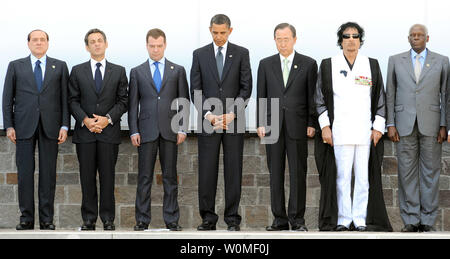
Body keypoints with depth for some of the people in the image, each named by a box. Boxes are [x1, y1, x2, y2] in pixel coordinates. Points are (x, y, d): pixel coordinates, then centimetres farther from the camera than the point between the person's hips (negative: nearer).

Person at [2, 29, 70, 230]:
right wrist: (9, 126, 0)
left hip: (50, 127, 0)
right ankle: (26, 218, 5)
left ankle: (46, 219, 5)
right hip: (24, 127, 0)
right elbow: (7, 98, 8)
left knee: (48, 173, 1)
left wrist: (65, 126, -1)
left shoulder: (59, 67, 11)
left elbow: (65, 98, 7)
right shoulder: (16, 66, 11)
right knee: (25, 172, -1)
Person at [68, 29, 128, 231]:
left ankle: (108, 219, 6)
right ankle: (89, 219, 7)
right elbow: (73, 100, 5)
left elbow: (123, 101, 4)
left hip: (109, 132, 0)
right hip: (85, 132, 1)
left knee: (108, 177, 0)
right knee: (87, 178, 2)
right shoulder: (77, 71, 9)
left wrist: (108, 118, -10)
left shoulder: (118, 71, 8)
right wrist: (84, 119, -10)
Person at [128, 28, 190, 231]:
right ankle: (142, 220, 5)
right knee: (144, 177, 1)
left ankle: (171, 220, 7)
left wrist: (183, 129, -1)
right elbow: (133, 104, 7)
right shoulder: (137, 72, 9)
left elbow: (184, 101, 8)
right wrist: (134, 131, -2)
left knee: (170, 177, 3)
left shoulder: (177, 71, 10)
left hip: (170, 131, 0)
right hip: (146, 131, 0)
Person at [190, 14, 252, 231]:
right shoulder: (199, 54, 7)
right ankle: (208, 218, 6)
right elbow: (195, 90, 4)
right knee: (207, 171, 0)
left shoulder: (241, 54, 5)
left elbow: (246, 88, 1)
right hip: (208, 122, 1)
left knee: (233, 170, 1)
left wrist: (232, 114, -10)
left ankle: (232, 219, 6)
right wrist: (209, 115, -9)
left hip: (234, 121, -1)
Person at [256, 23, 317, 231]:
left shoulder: (308, 64, 5)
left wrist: (311, 124, -2)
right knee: (275, 173, 3)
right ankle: (279, 218, 8)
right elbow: (261, 96, 10)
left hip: (297, 126, -2)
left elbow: (312, 96, 4)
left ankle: (297, 219, 3)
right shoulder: (266, 64, 11)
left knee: (298, 173, -2)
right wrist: (260, 123, 3)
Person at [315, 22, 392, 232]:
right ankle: (343, 220, 4)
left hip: (366, 132, 1)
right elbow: (320, 98, 7)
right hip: (339, 131, -1)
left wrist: (378, 127, 5)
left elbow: (380, 98, 12)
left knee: (364, 177, 0)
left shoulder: (371, 65, 11)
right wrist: (324, 126, -1)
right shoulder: (328, 65, 8)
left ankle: (361, 220, 6)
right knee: (342, 176, -2)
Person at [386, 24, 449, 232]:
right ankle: (410, 220, 5)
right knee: (407, 172, 0)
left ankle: (428, 220, 6)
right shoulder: (395, 61, 9)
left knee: (430, 172, 1)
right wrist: (390, 124, 1)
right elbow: (390, 94, 8)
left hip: (431, 125, 0)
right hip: (405, 125, 1)